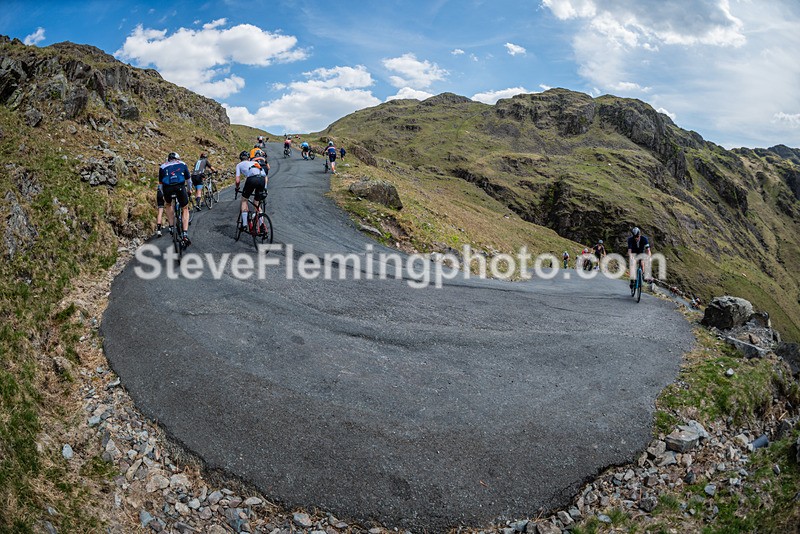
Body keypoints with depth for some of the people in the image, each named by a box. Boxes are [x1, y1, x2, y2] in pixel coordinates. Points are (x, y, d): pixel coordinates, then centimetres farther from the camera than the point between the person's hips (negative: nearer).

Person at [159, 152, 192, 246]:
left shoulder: (163, 166, 26)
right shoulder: (182, 164, 24)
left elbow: (160, 183, 30)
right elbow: (188, 179, 32)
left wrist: (164, 195, 44)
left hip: (167, 188, 1)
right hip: (180, 187, -1)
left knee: (168, 204, 33)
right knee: (185, 209, 16)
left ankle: (171, 227, 24)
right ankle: (185, 235, 3)